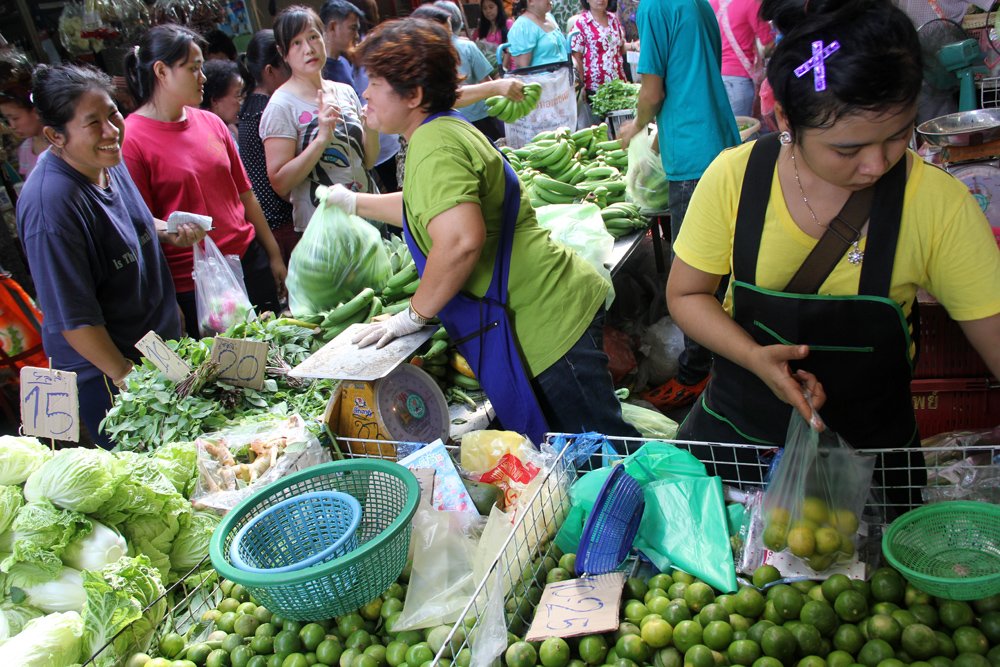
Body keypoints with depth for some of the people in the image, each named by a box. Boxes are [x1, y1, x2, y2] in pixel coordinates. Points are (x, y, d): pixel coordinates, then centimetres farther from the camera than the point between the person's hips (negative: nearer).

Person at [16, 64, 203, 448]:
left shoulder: (107, 161, -2)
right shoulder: (51, 204, -29)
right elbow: (73, 318, -25)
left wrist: (170, 234, 1)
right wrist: (125, 377, -19)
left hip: (158, 341, 8)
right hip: (104, 373, -8)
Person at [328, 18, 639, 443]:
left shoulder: (435, 147, -19)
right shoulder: (447, 129, 14)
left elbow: (461, 241, -35)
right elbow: (431, 208, 33)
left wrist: (415, 315, -19)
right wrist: (355, 202, 41)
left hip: (548, 320, -10)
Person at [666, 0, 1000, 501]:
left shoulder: (939, 205, -20)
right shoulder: (734, 177, -18)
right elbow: (685, 294, -9)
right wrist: (754, 357, -25)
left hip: (869, 441, 0)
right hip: (735, 424, 1)